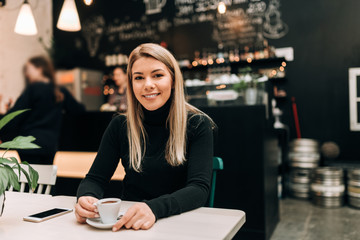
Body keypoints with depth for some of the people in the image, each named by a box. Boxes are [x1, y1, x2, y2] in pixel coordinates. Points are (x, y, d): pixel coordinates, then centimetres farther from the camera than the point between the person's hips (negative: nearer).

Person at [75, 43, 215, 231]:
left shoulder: (197, 125, -6)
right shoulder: (120, 126, 2)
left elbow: (199, 187, -15)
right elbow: (95, 178, 3)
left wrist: (154, 208, -33)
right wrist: (87, 198, -21)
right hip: (128, 224, 2)